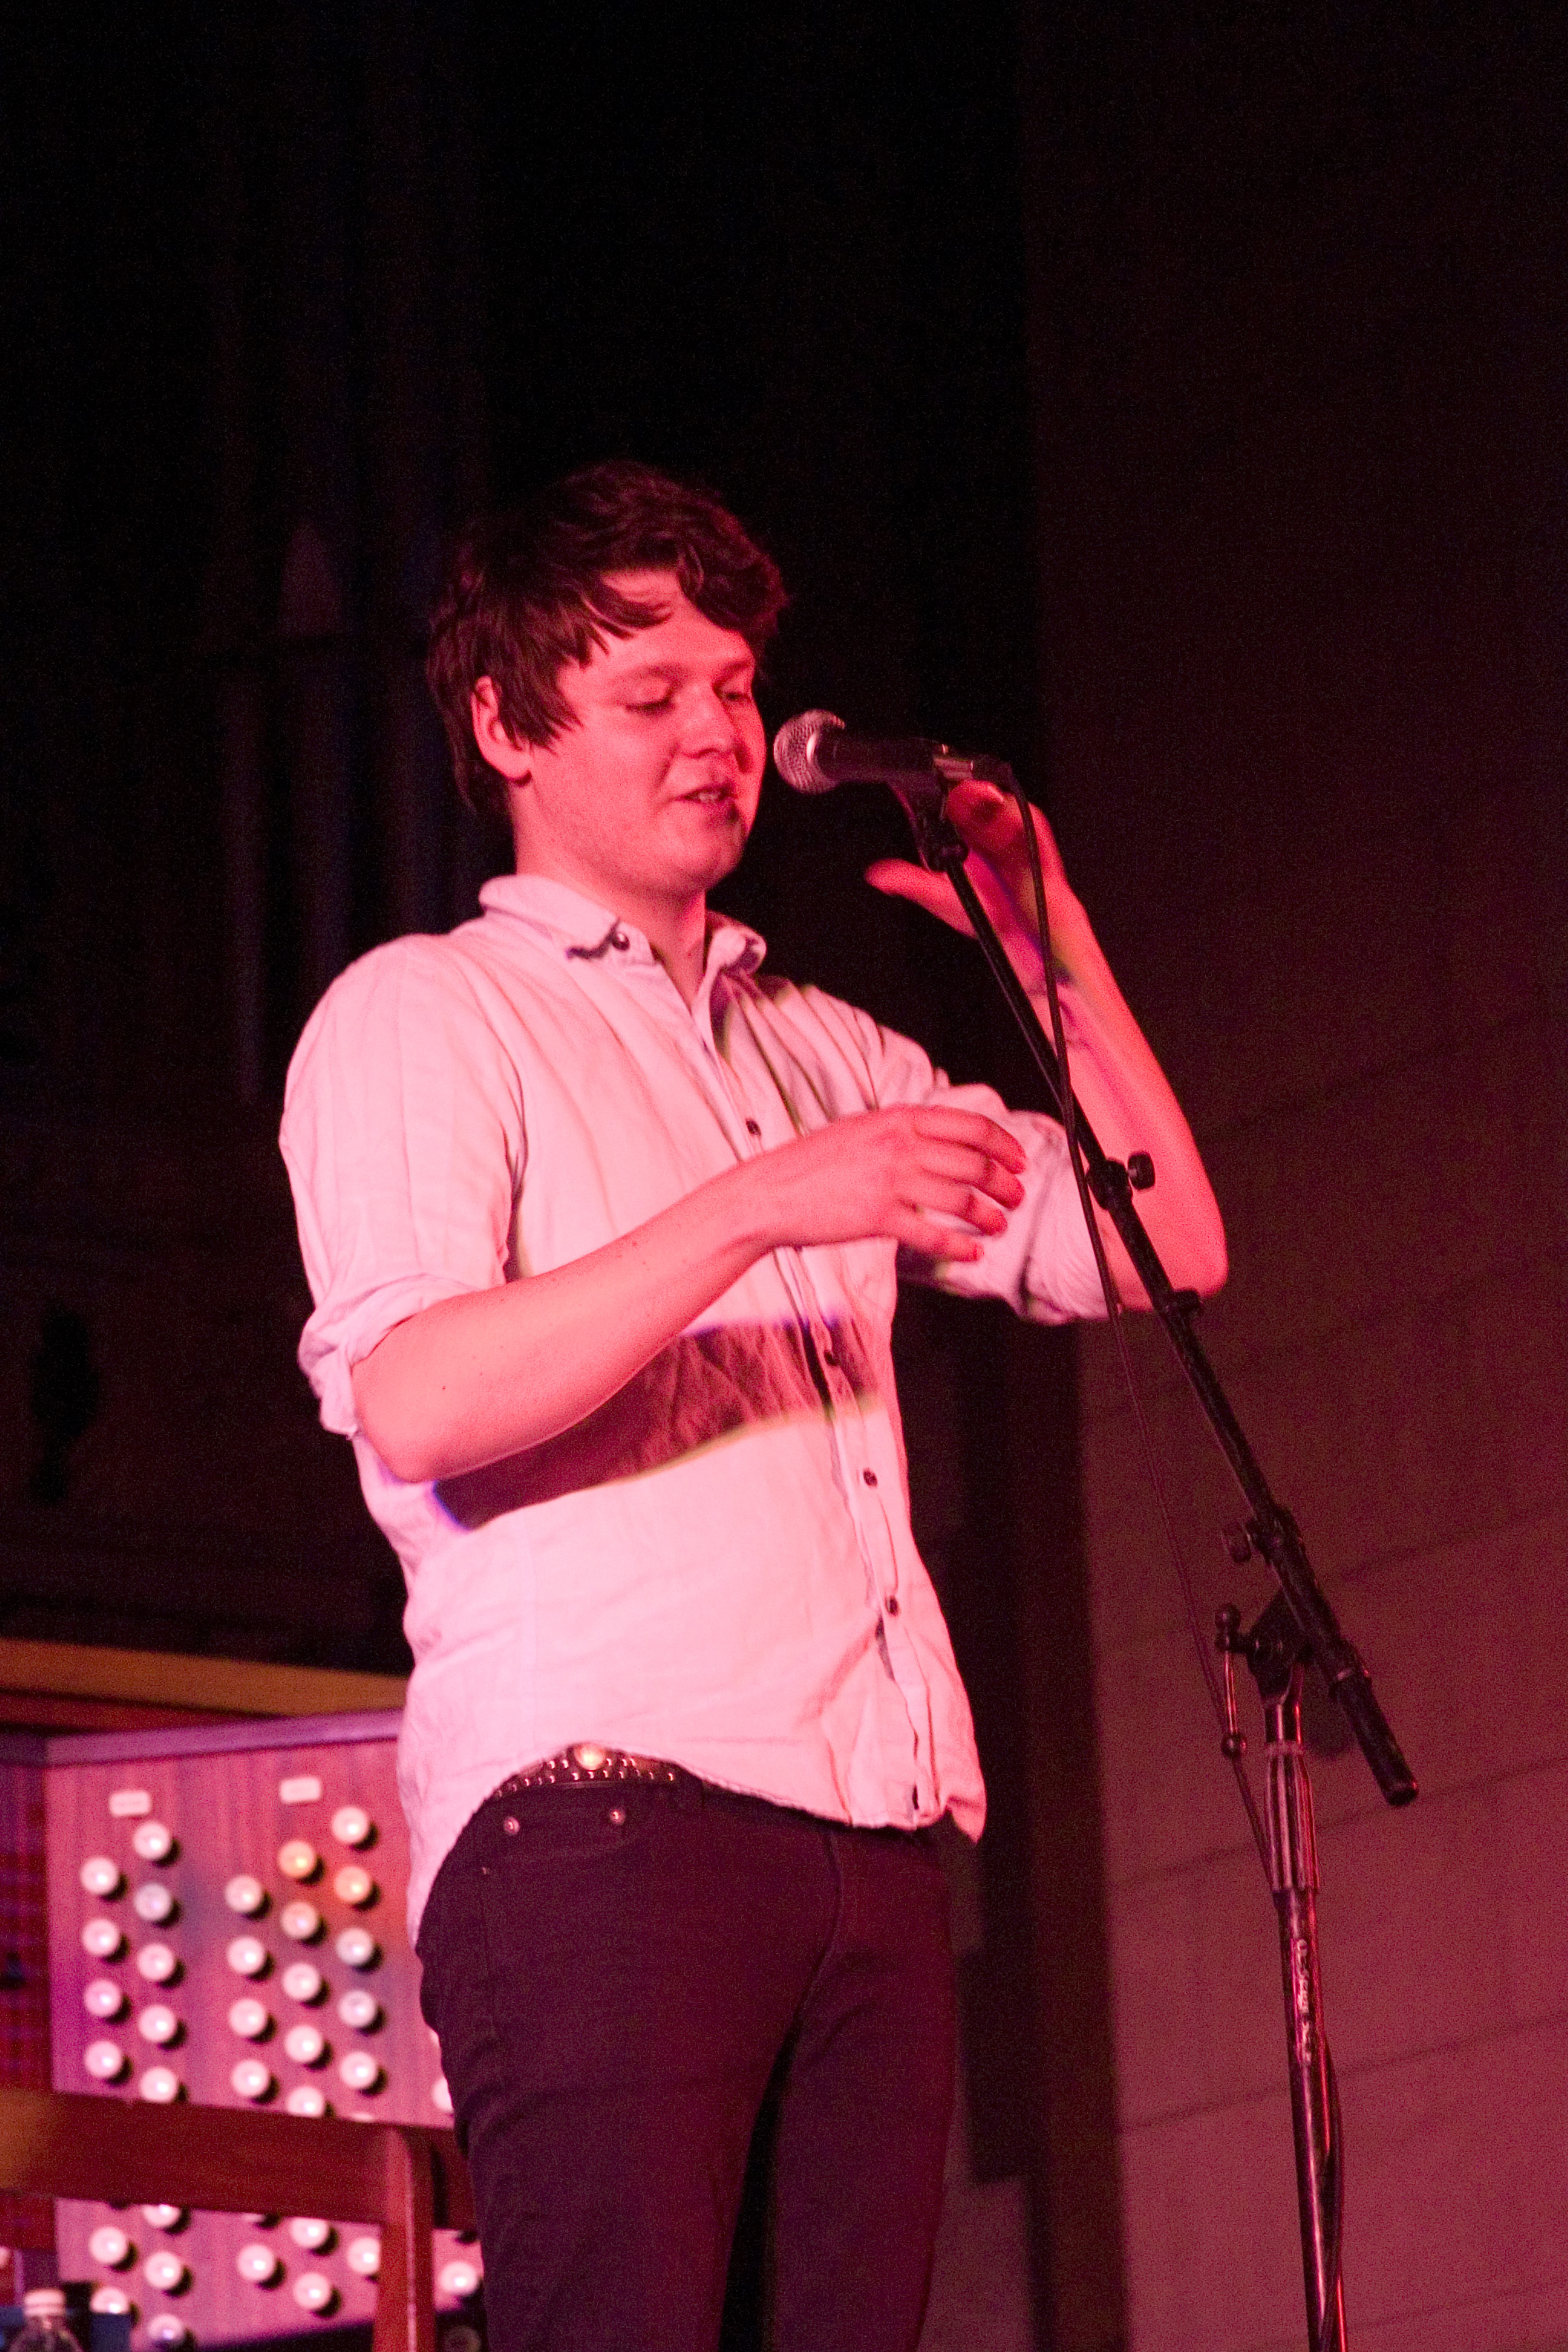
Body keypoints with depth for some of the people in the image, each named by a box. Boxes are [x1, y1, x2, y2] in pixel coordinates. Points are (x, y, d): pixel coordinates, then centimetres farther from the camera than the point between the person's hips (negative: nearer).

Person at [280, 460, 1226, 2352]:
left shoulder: (825, 1053, 29)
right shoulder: (419, 1017, 8)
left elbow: (1165, 1250, 25)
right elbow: (413, 1406, -9)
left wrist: (1048, 939, 16)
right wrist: (760, 1211, -17)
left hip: (873, 1840, 6)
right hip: (597, 1817, -6)